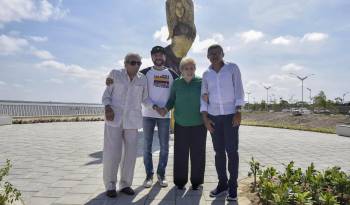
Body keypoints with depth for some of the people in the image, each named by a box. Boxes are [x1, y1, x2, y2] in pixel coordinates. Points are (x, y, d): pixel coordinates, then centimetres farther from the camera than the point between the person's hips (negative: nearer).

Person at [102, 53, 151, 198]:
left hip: (132, 120, 3)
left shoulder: (142, 79, 7)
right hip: (115, 119, -2)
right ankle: (110, 185, 14)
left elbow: (145, 99, 13)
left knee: (130, 153, 4)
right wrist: (107, 107, -15)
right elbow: (106, 94, 2)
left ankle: (125, 184, 19)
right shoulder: (115, 74, 0)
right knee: (112, 153, -4)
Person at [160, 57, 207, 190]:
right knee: (180, 153, 7)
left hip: (198, 124, -1)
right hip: (181, 124, 1)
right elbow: (172, 100, 8)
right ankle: (180, 180, 22)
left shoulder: (201, 82, 0)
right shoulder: (176, 83, 5)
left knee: (197, 154, 6)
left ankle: (196, 181, 22)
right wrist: (166, 108, -11)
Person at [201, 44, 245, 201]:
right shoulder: (206, 74, 7)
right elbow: (204, 96, 8)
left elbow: (239, 90, -3)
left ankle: (232, 185, 12)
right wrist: (205, 117, 0)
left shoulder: (232, 68, 0)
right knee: (219, 151, 7)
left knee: (232, 150, 0)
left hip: (230, 114, -3)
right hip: (213, 116, 3)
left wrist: (238, 112, -12)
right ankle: (222, 183, 19)